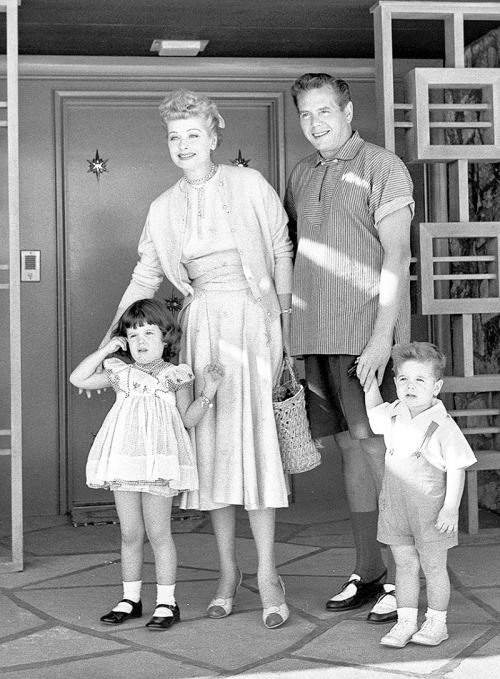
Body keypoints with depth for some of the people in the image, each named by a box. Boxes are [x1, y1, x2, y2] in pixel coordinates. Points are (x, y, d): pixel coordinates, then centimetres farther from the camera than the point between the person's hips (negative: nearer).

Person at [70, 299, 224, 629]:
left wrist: (208, 391, -8)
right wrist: (105, 350, 6)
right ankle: (131, 599, 21)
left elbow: (188, 419, 4)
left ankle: (167, 602, 8)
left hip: (159, 461, -3)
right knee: (130, 533, 9)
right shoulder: (121, 373, 12)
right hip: (124, 460, 4)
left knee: (158, 532, -1)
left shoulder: (176, 376, 4)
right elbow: (78, 379, 12)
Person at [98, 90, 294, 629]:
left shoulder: (249, 185, 0)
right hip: (201, 326, 3)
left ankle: (266, 572, 0)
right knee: (211, 441, 2)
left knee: (254, 439, -8)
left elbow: (281, 252, 6)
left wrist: (285, 318, 4)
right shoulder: (164, 208, 8)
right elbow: (144, 279, 9)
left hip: (252, 321, -3)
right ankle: (227, 569, 13)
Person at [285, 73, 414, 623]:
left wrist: (383, 336, -17)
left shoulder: (382, 168, -2)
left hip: (367, 333, -6)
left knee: (380, 449, -7)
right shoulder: (301, 175, 16)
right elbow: (284, 250, 21)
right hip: (316, 334, 6)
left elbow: (395, 258, -9)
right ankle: (367, 572, 17)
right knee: (350, 448, 9)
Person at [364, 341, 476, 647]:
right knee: (405, 564, 11)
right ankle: (405, 622, 18)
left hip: (430, 507, -5)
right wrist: (370, 383, 11)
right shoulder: (393, 416, 1)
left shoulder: (443, 426, -16)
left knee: (433, 566, 7)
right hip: (396, 507, 5)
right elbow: (373, 410, 25)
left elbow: (456, 469, -13)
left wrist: (451, 508, -17)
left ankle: (437, 622, 21)